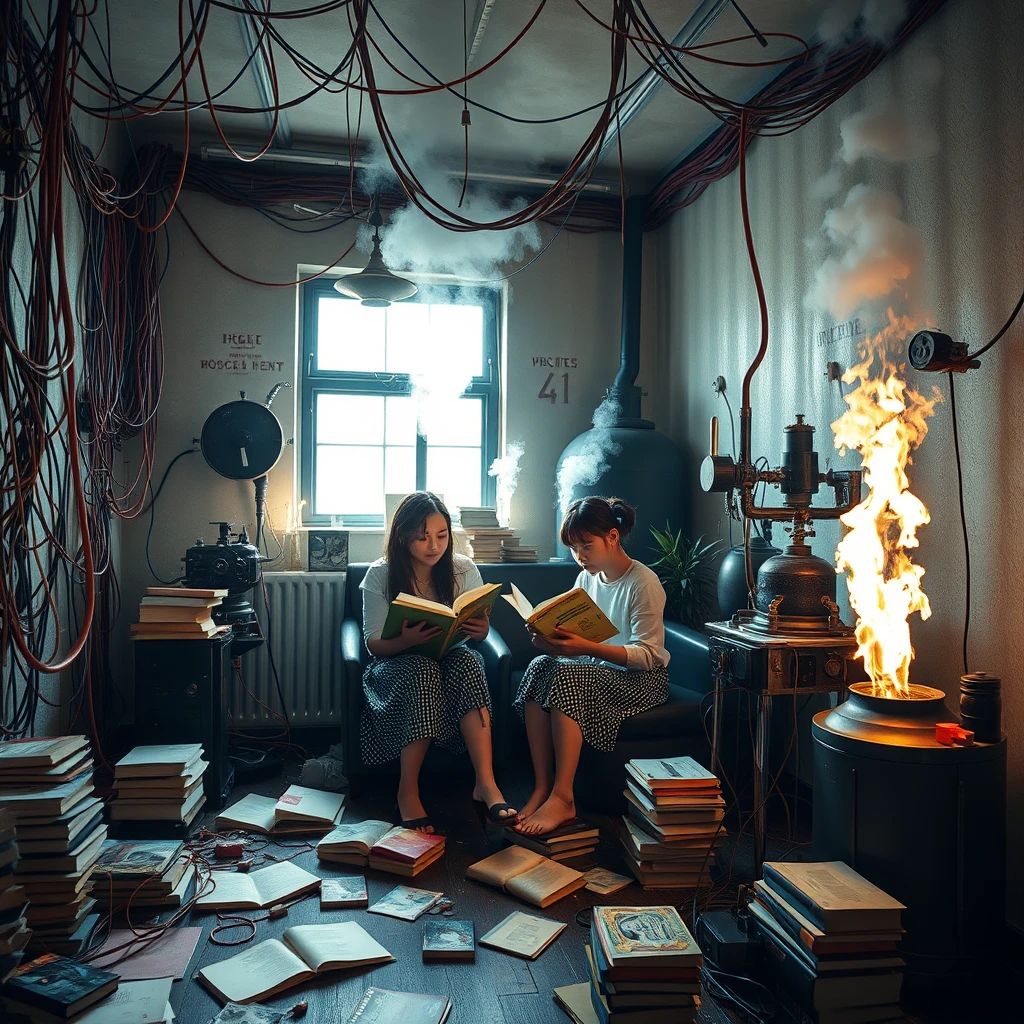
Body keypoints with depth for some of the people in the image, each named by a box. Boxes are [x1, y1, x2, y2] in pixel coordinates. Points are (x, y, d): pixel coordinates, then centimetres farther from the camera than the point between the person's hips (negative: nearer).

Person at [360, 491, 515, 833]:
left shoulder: (464, 570, -3)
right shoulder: (381, 575, -9)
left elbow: (479, 631, 4)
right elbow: (374, 644, -7)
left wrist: (480, 628, -23)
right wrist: (406, 640, -31)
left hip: (450, 659, 2)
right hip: (397, 663, -1)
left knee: (467, 661, -34)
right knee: (422, 670, -37)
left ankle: (485, 782, -37)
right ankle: (408, 792, -29)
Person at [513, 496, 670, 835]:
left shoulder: (643, 583, -13)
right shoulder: (587, 579, 9)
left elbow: (648, 654, -20)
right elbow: (575, 638, 10)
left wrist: (587, 647, -33)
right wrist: (553, 640, -15)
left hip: (641, 679, -7)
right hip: (597, 668, 7)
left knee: (566, 676, -33)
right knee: (540, 666, -23)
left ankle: (562, 798, -31)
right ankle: (541, 788, -25)